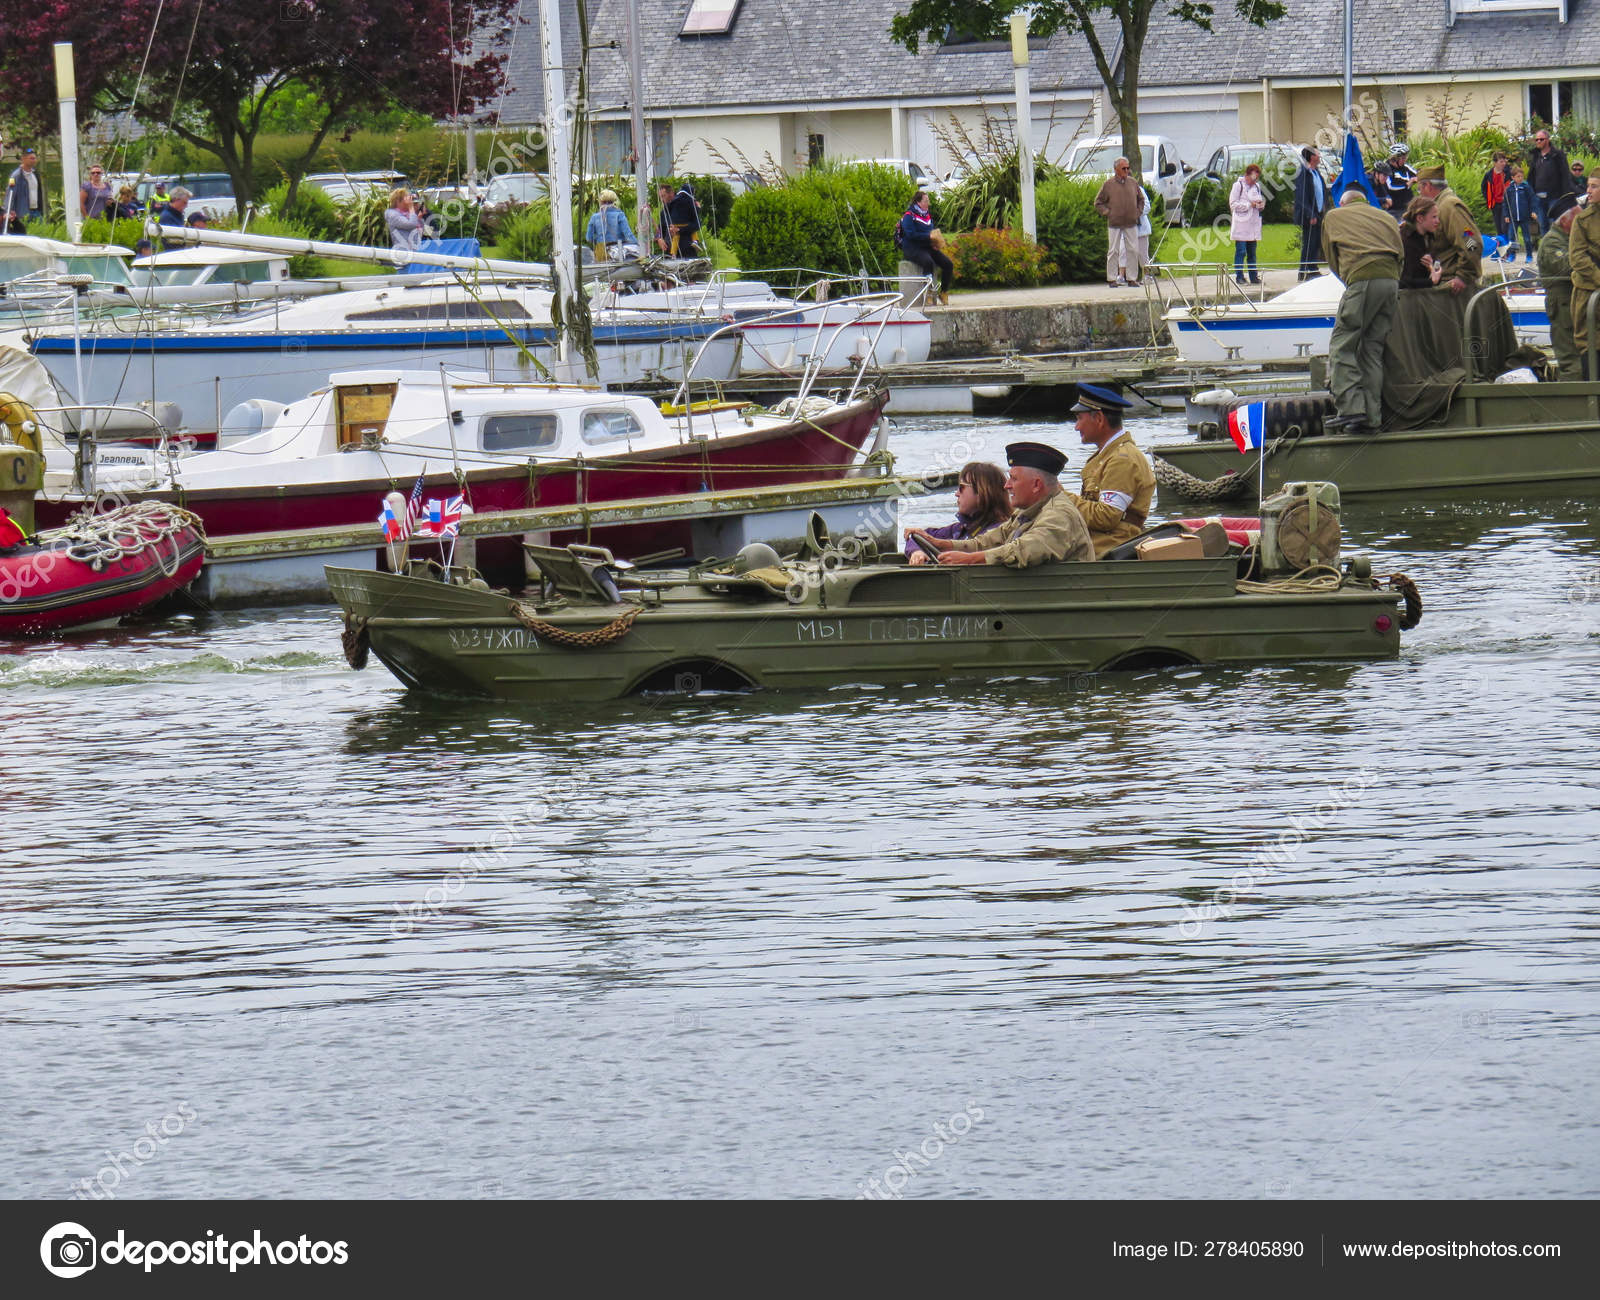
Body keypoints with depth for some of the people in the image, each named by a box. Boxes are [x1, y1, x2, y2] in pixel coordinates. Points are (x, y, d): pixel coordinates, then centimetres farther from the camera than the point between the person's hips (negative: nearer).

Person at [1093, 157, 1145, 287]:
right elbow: (1098, 203, 5)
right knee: (1114, 251, -1)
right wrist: (1108, 213, -5)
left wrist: (1138, 213, 9)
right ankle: (1112, 279, 4)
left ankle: (1132, 278, 11)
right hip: (1115, 223, -3)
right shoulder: (1109, 184, -1)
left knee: (1133, 250, 2)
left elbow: (1141, 199, 22)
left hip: (1131, 223, 3)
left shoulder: (1133, 183, 8)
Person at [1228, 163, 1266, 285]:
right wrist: (1249, 205, -16)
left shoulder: (1257, 186, 15)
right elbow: (1233, 205, -10)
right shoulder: (1238, 185, -5)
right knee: (1241, 251, -7)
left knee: (1252, 253, 9)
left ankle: (1253, 276, 13)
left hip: (1253, 224, 6)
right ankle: (1239, 277, -4)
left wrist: (1260, 204, 1)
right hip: (1241, 225, -6)